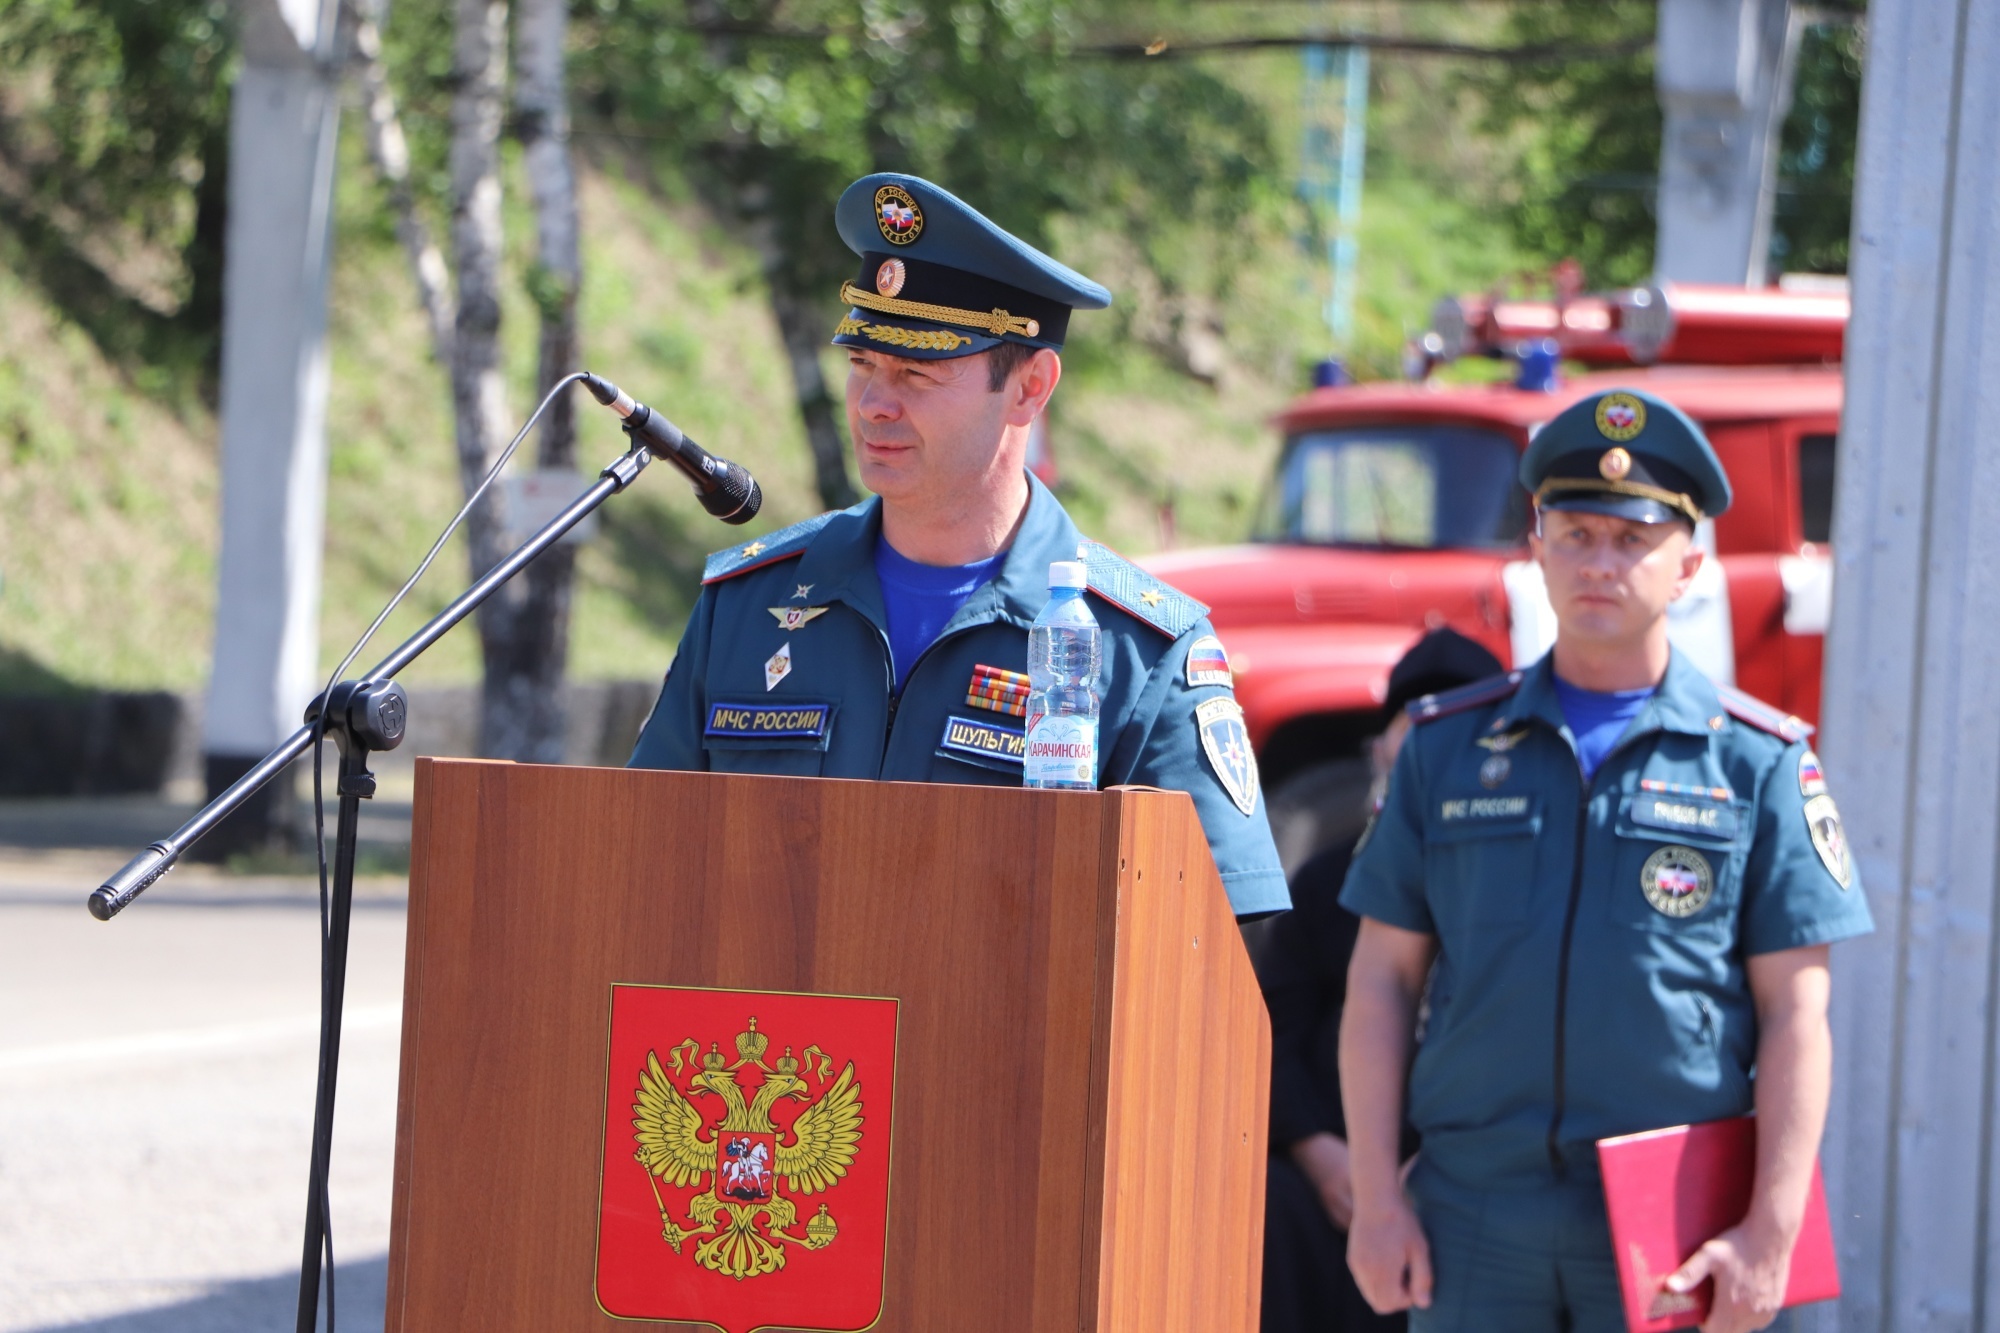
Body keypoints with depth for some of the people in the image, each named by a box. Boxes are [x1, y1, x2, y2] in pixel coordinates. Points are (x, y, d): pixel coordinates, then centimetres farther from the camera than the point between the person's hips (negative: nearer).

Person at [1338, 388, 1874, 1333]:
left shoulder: (1758, 762, 4)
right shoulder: (1449, 748, 10)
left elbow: (1795, 1017, 0)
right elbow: (1382, 981, 8)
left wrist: (1770, 1234, -9)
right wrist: (1376, 1200, 0)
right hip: (1475, 1214, 2)